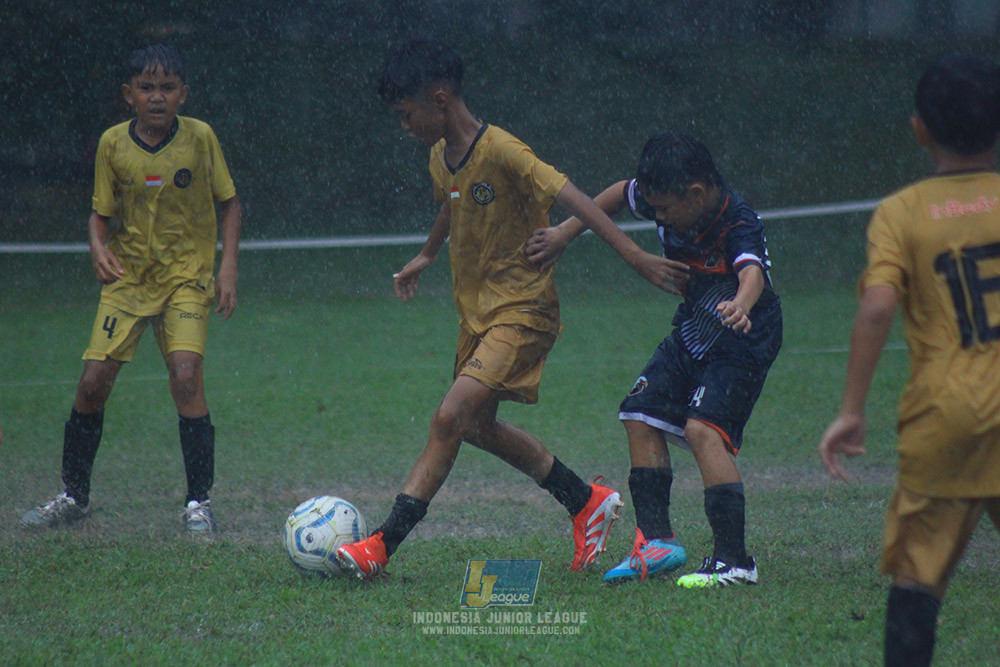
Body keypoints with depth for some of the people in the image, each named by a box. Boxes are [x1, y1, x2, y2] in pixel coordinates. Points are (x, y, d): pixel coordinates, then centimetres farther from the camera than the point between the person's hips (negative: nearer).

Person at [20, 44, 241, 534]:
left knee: (186, 378, -20)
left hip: (187, 277, -2)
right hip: (128, 276, 2)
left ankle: (198, 502, -8)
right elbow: (101, 213, 5)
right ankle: (73, 497, 15)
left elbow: (229, 202, 3)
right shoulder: (113, 144, -4)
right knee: (93, 382, -4)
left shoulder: (199, 137, -8)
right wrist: (98, 249, -16)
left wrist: (228, 266, -6)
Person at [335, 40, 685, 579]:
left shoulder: (501, 152, -22)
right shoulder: (441, 158, 4)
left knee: (450, 418, -19)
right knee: (478, 426, 17)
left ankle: (382, 545, -21)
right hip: (476, 310, 9)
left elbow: (572, 199, -25)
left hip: (522, 310, -9)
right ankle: (588, 503, 33)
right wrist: (427, 256, 41)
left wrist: (634, 256, -30)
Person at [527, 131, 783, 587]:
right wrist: (565, 234, 9)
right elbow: (621, 194, 9)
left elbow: (753, 272, -52)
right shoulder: (669, 204, -12)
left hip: (743, 343, -9)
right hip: (693, 331, 9)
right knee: (641, 414, 9)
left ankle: (734, 561, -25)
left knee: (704, 427, -25)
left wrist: (740, 306, -74)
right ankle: (657, 541, 18)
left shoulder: (738, 224, -32)